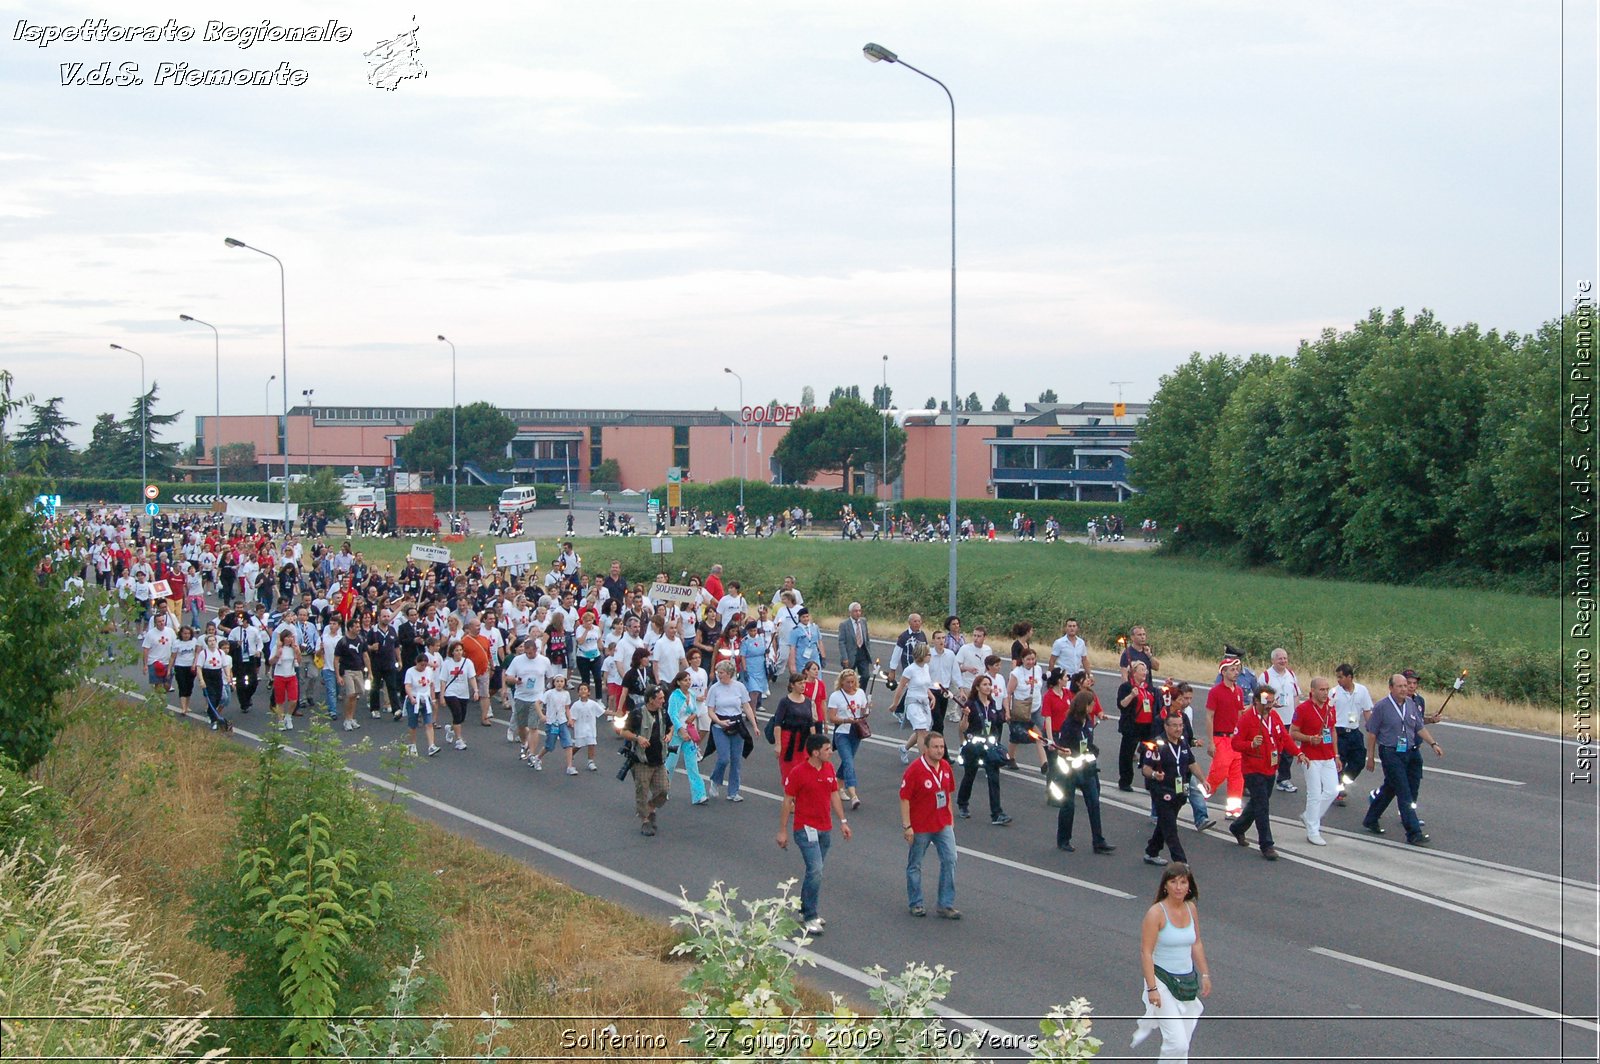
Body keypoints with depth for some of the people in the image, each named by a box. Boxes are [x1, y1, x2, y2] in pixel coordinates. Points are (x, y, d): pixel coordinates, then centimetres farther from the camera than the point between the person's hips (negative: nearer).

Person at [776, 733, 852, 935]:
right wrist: (782, 831, -7)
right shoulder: (798, 772, -14)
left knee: (815, 871, 13)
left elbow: (834, 796, 15)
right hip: (806, 828, -7)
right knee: (815, 870, -15)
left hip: (825, 828, 7)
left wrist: (843, 821, 13)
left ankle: (805, 911, 25)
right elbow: (787, 801, -9)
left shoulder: (829, 768, 5)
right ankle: (810, 918, -10)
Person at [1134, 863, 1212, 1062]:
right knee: (1177, 1043, -12)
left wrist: (1205, 975, 16)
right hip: (1162, 980, -6)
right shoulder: (1156, 913, -16)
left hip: (1187, 980, 6)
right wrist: (1152, 988, -20)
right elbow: (1146, 952, -16)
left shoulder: (1190, 908, 4)